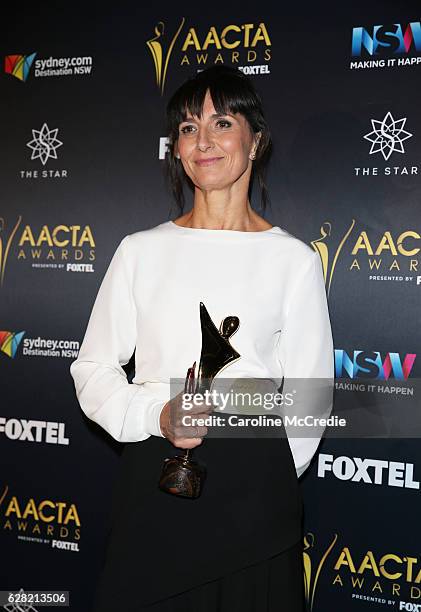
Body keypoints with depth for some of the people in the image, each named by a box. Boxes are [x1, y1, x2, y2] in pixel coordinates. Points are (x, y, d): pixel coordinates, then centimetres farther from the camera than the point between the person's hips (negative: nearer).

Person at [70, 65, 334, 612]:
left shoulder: (294, 259, 0)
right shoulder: (141, 250, 4)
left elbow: (310, 395, 4)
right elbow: (93, 367, 6)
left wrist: (269, 483, 5)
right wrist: (154, 417, -11)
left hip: (254, 483, -1)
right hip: (151, 476, 2)